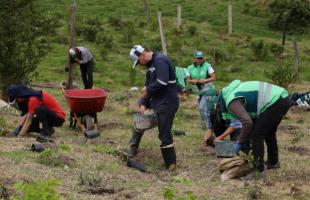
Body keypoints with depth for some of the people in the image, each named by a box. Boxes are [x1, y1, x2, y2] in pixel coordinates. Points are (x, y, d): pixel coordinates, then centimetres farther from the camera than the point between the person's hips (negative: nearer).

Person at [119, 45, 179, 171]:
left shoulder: (160, 60, -18)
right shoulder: (150, 65, 14)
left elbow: (162, 82, -29)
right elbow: (148, 86, 16)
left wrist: (148, 90, -14)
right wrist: (143, 103, 5)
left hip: (167, 104, -10)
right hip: (156, 102, 10)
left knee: (165, 135, -6)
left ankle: (171, 165, 4)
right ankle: (132, 149, 35)